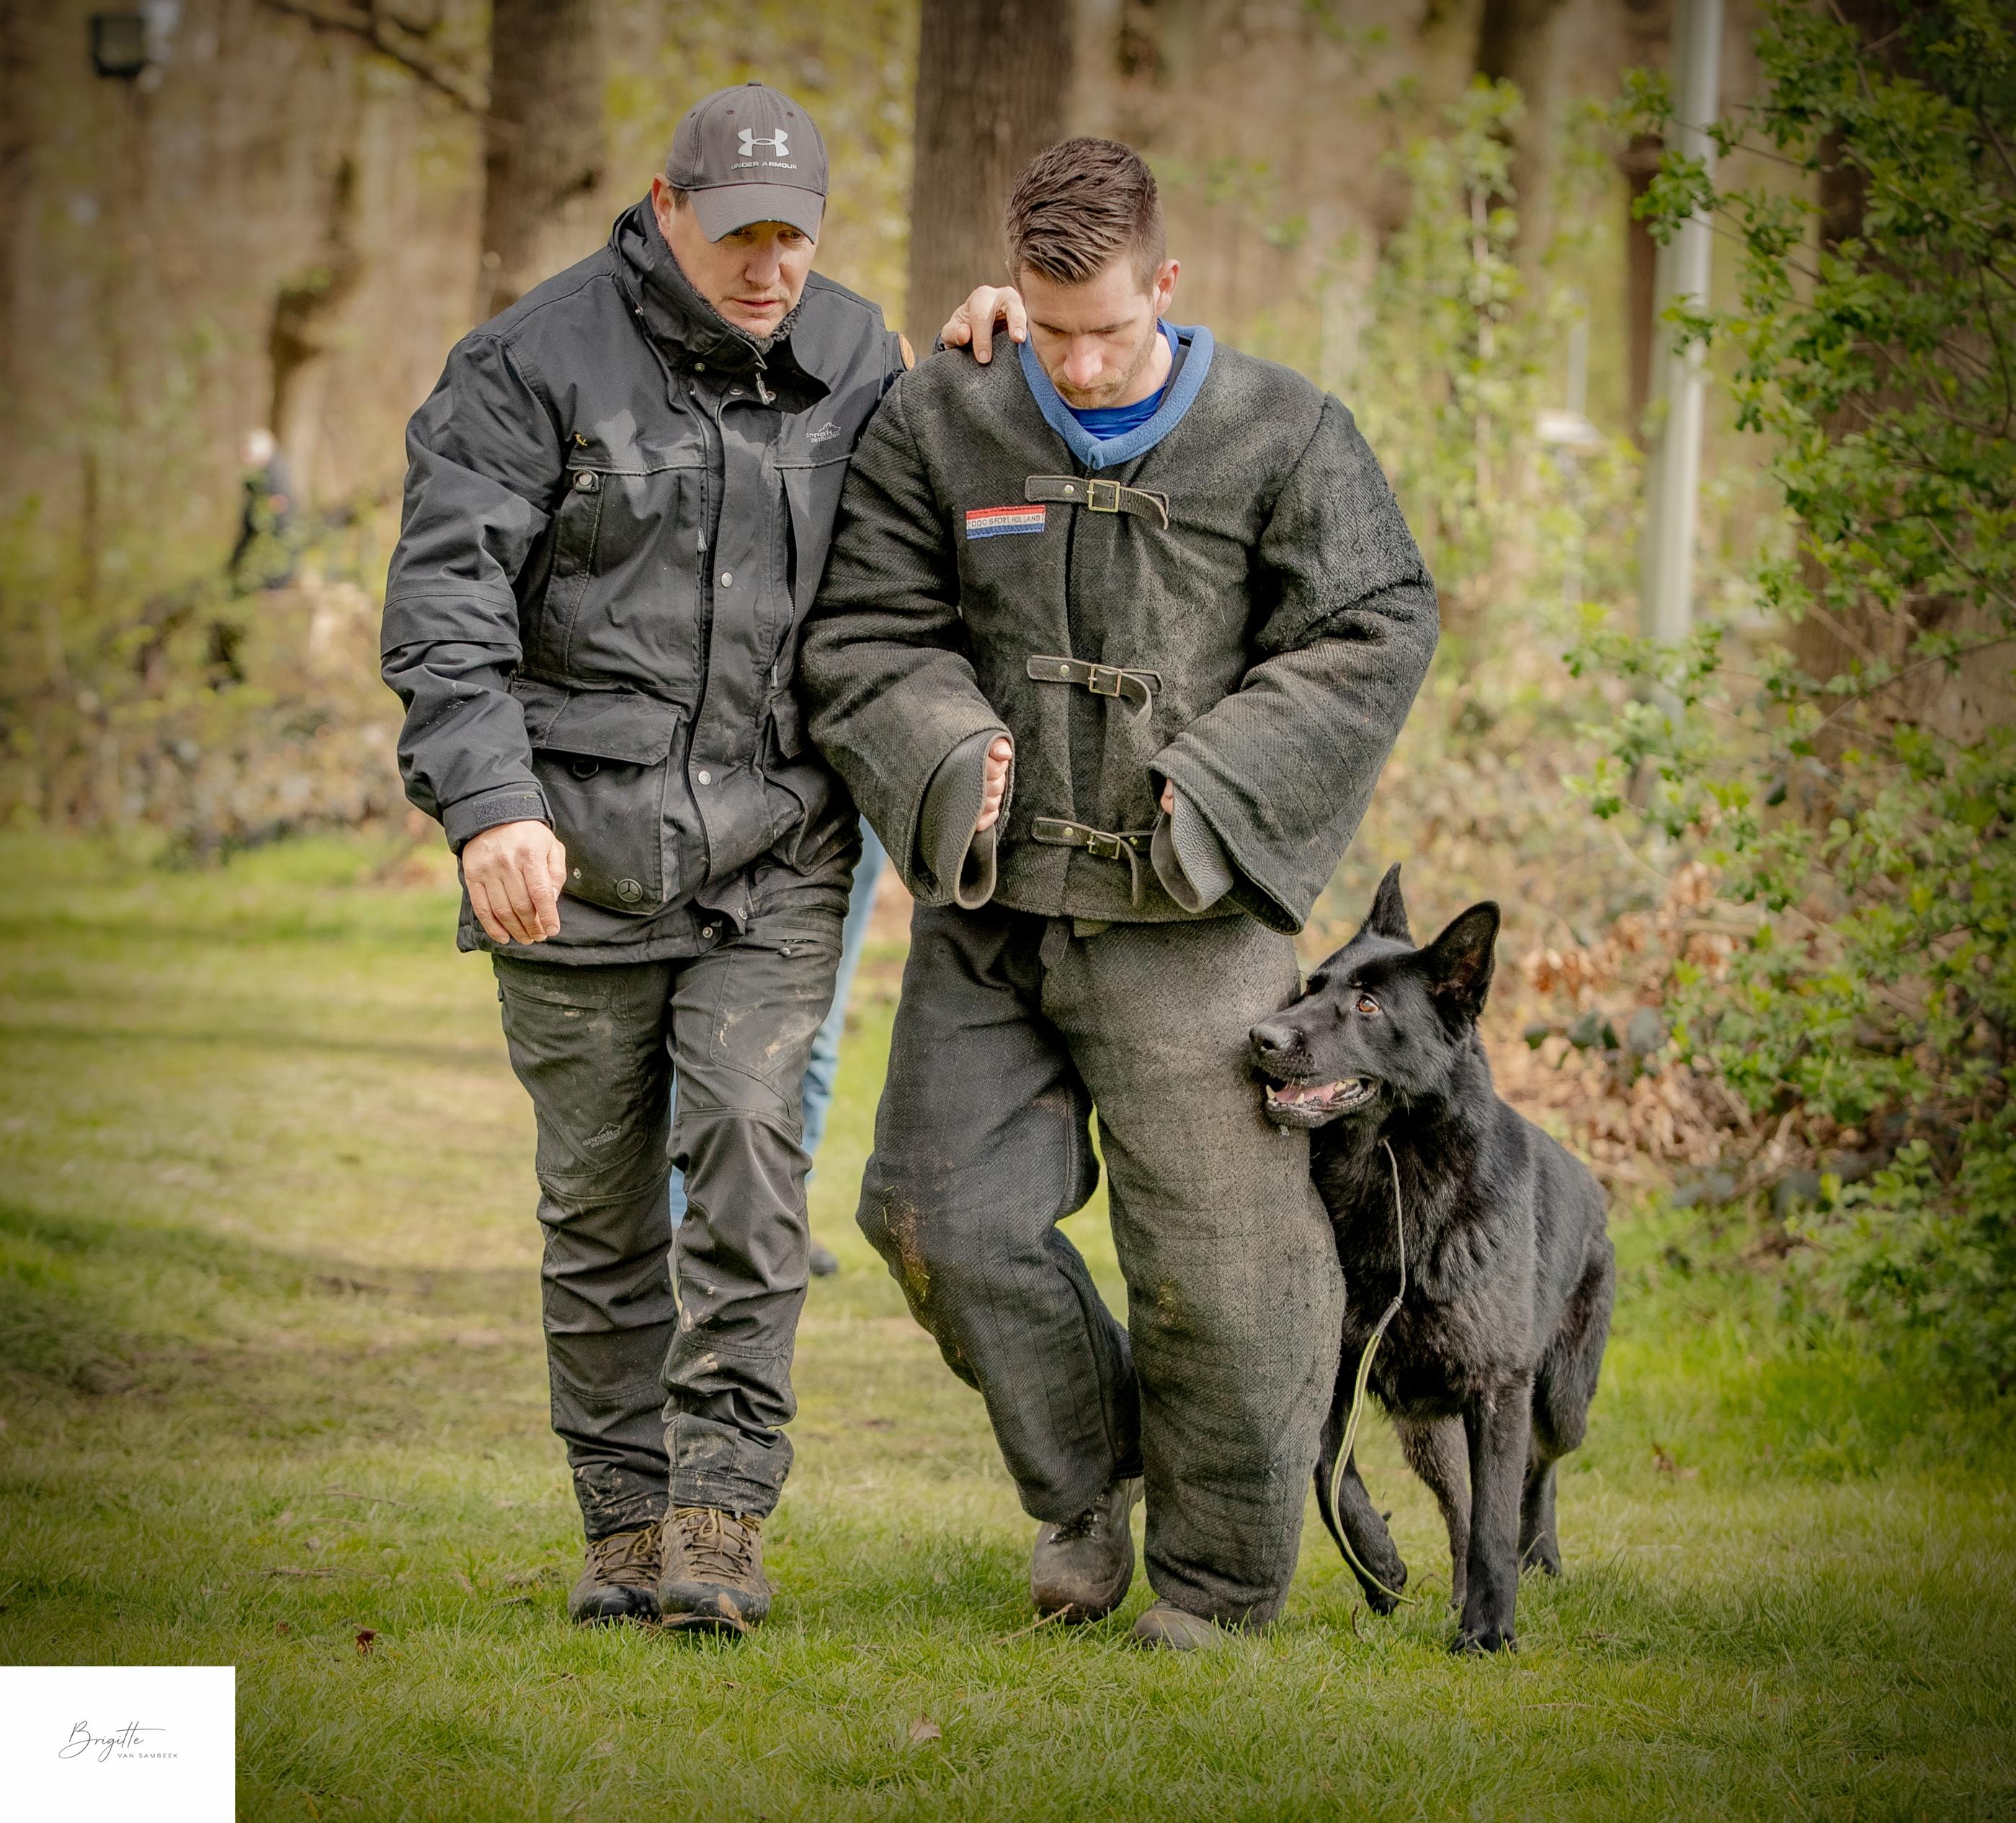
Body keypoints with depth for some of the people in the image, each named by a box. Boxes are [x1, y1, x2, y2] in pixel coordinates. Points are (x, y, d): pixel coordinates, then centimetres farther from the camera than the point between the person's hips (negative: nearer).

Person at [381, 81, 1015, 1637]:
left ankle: (723, 1518, -10)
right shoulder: (540, 361, -6)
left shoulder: (856, 360, 7)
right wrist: (491, 804, -25)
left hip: (774, 849, 2)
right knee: (601, 1197, 5)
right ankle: (627, 1524, 16)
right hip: (575, 845, -1)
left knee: (749, 1152, -13)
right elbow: (445, 597, -13)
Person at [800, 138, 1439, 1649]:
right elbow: (868, 634, 5)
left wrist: (1214, 789, -13)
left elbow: (1372, 636, -3)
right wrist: (949, 758, -14)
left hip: (1187, 917, -3)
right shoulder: (941, 425, 4)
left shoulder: (1283, 437, -2)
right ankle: (1085, 1482, 24)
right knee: (945, 1212, 0)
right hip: (995, 902, 3)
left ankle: (1219, 1578, 15)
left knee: (1220, 1246, -2)